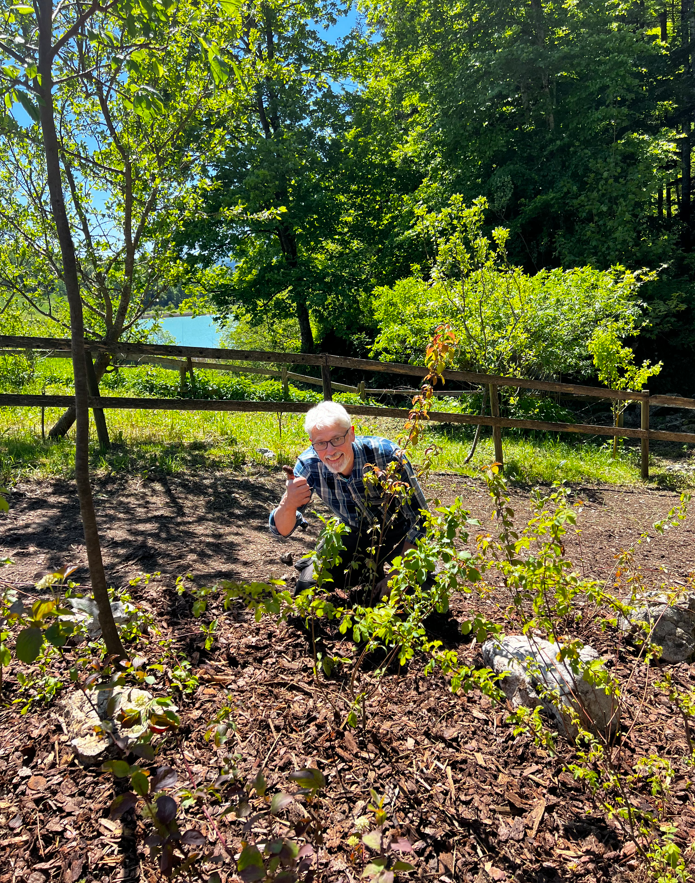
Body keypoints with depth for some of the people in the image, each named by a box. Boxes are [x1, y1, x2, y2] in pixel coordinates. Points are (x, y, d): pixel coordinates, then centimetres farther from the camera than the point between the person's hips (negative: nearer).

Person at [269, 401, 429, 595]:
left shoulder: (386, 454, -32)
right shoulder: (309, 465, -24)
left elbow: (420, 518, -23)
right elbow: (282, 530, -22)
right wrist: (288, 505, -46)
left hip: (397, 530, -2)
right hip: (355, 533, 3)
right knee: (307, 587, -7)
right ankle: (365, 569, 17)